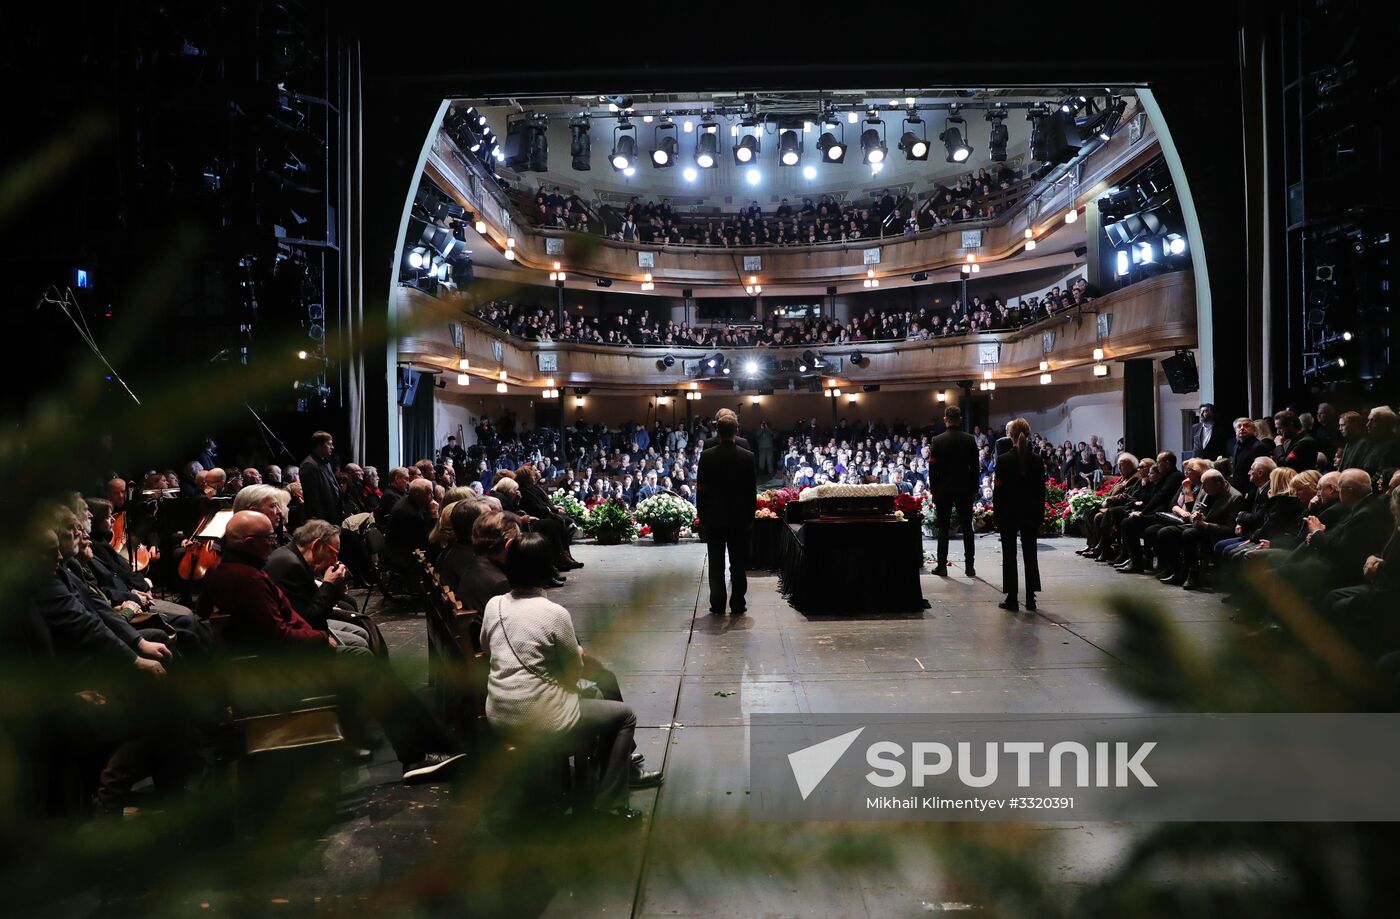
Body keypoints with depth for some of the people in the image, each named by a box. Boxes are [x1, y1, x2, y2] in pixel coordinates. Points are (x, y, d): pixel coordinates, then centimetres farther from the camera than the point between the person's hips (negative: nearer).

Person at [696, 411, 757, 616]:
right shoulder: (747, 457, -6)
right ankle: (738, 605, 10)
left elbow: (701, 489, -3)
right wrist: (750, 516, 8)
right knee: (738, 564, 7)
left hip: (713, 518, 0)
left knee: (716, 564, 6)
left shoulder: (706, 456, -7)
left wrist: (702, 516, 5)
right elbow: (752, 490, -1)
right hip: (739, 517, 0)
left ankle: (717, 606, 9)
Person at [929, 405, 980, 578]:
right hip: (965, 490, 1)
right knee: (967, 528, 7)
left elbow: (933, 468, -5)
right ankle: (969, 566, 7)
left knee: (943, 528, 5)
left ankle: (942, 566, 5)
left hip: (943, 490, -1)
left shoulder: (938, 440, -7)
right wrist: (974, 489, 9)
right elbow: (975, 466, 1)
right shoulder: (970, 440, -3)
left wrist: (933, 490, 3)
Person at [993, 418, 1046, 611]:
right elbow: (1041, 490, 2)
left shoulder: (1004, 460, -10)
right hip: (1030, 513, 3)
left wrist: (996, 514, -1)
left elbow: (998, 490, -9)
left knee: (1009, 555, 3)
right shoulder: (1037, 460, -1)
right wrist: (1040, 516, 9)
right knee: (1030, 554, 9)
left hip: (1008, 513, -3)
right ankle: (1030, 598, 10)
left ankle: (1011, 598, 3)